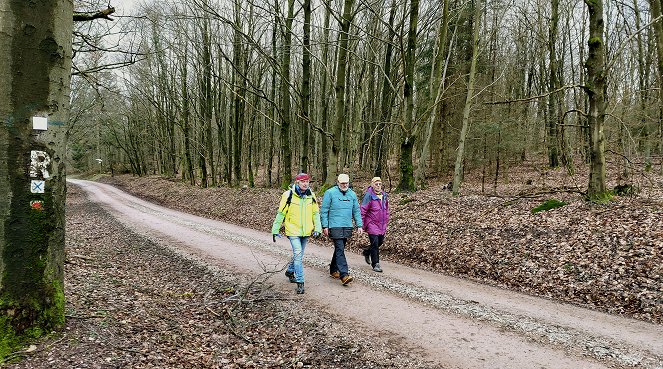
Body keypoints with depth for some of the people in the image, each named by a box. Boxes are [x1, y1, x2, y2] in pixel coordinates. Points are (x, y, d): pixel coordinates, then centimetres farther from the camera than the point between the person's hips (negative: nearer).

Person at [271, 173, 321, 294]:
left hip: (306, 231, 5)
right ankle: (300, 282, -7)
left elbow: (316, 213, 9)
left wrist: (317, 228, -3)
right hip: (293, 231, -5)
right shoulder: (288, 195, -10)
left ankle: (290, 271, 44)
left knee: (299, 254, 18)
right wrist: (275, 230, -5)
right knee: (298, 254, -14)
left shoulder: (311, 196, 2)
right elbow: (281, 213, -5)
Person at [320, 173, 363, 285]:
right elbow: (324, 211, -4)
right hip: (335, 227, -6)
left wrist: (359, 225, 9)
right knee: (340, 249, -13)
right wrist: (325, 226, -8)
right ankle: (344, 275, -17)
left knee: (339, 249, 14)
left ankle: (333, 270, 30)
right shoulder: (330, 193, -5)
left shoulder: (352, 194, 11)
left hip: (347, 227, 6)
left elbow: (356, 211, 16)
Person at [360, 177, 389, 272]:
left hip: (382, 225, 7)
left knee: (380, 242, 15)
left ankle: (367, 252, 39)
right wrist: (361, 224, -14)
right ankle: (375, 264, 4)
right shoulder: (369, 195, -14)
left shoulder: (384, 195, 7)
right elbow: (362, 210, -13)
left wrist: (386, 220, 18)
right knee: (375, 244, -6)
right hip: (372, 224, -7)